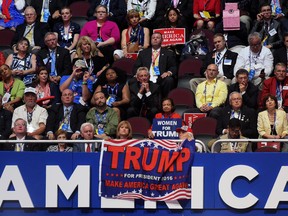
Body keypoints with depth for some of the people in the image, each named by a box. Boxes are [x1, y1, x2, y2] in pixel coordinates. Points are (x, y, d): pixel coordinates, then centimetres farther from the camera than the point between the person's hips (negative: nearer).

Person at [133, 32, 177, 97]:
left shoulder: (168, 53, 18)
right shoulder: (143, 53, 24)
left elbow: (174, 67, 9)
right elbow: (136, 67, 18)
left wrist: (169, 72, -14)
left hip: (161, 78, -1)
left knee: (169, 80, -33)